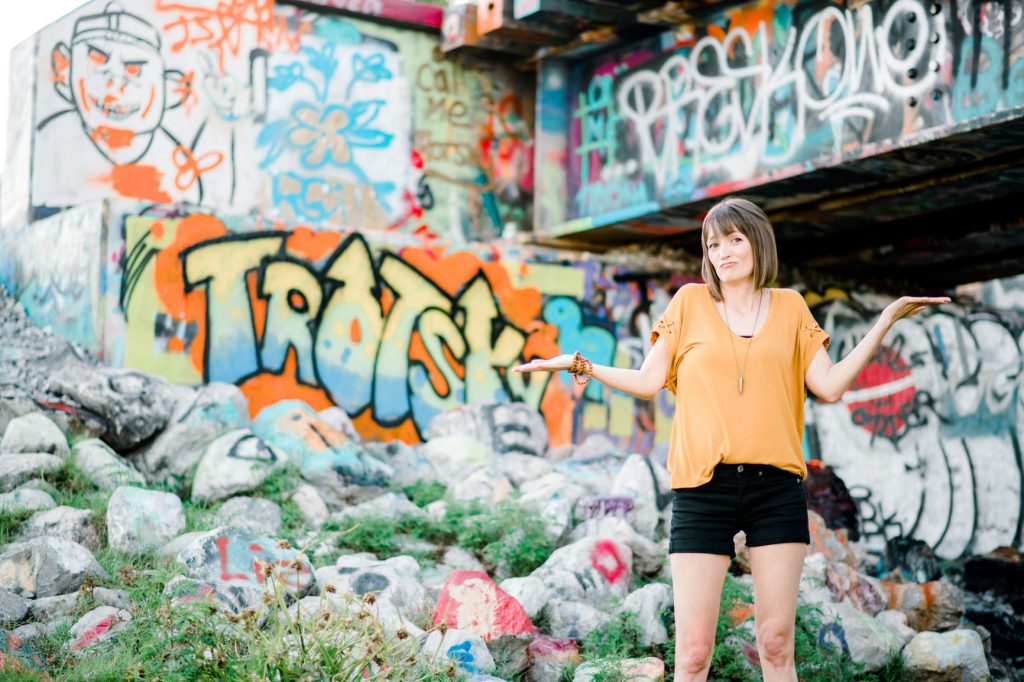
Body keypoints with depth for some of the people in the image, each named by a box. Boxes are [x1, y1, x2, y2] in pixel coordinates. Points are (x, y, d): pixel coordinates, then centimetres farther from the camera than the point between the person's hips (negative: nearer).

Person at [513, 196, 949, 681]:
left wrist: (886, 321, 6)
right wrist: (580, 365, 0)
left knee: (777, 642, 3)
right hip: (704, 489, -1)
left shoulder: (790, 307, 12)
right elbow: (648, 382, 10)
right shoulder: (690, 301, 9)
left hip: (776, 486, 1)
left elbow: (830, 386, 7)